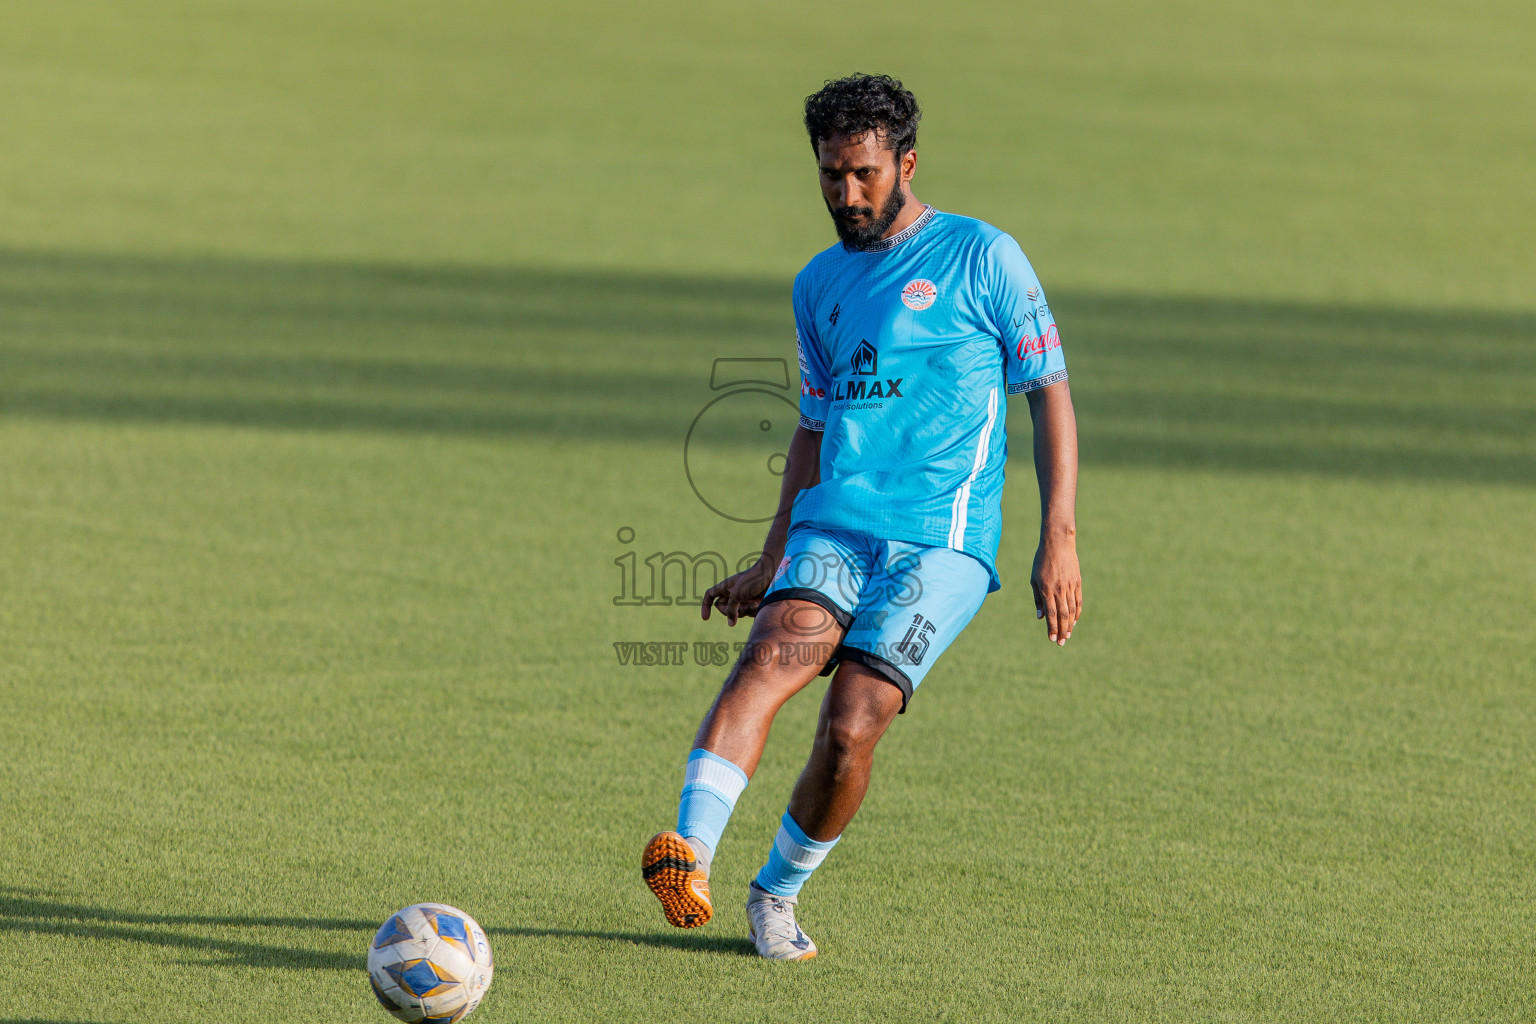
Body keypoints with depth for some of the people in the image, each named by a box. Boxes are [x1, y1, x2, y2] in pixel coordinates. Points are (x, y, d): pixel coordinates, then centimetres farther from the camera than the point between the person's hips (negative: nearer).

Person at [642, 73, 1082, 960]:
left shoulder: (983, 257, 3)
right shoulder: (821, 285, 19)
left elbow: (1051, 396, 3)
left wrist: (1059, 538, -6)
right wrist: (773, 560, 25)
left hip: (941, 545, -4)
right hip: (830, 529, 4)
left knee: (851, 727, -19)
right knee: (773, 655, -27)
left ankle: (777, 893, 6)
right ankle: (691, 856, -44)